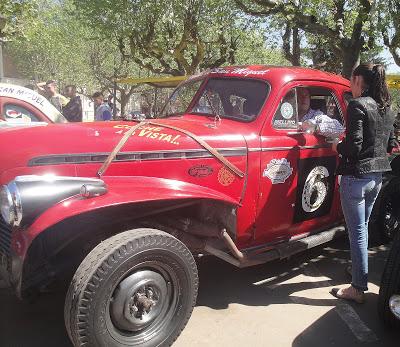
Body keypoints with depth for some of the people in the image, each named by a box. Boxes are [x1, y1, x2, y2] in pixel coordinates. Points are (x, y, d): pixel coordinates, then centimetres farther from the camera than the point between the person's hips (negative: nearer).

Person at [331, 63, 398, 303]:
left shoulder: (357, 106, -15)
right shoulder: (386, 108, 9)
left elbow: (354, 146, -21)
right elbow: (389, 145, 15)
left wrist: (338, 146, -3)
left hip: (357, 176, -8)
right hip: (377, 176, 8)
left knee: (357, 232, -1)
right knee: (363, 227, 22)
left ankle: (358, 288, 8)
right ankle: (358, 269, 38)